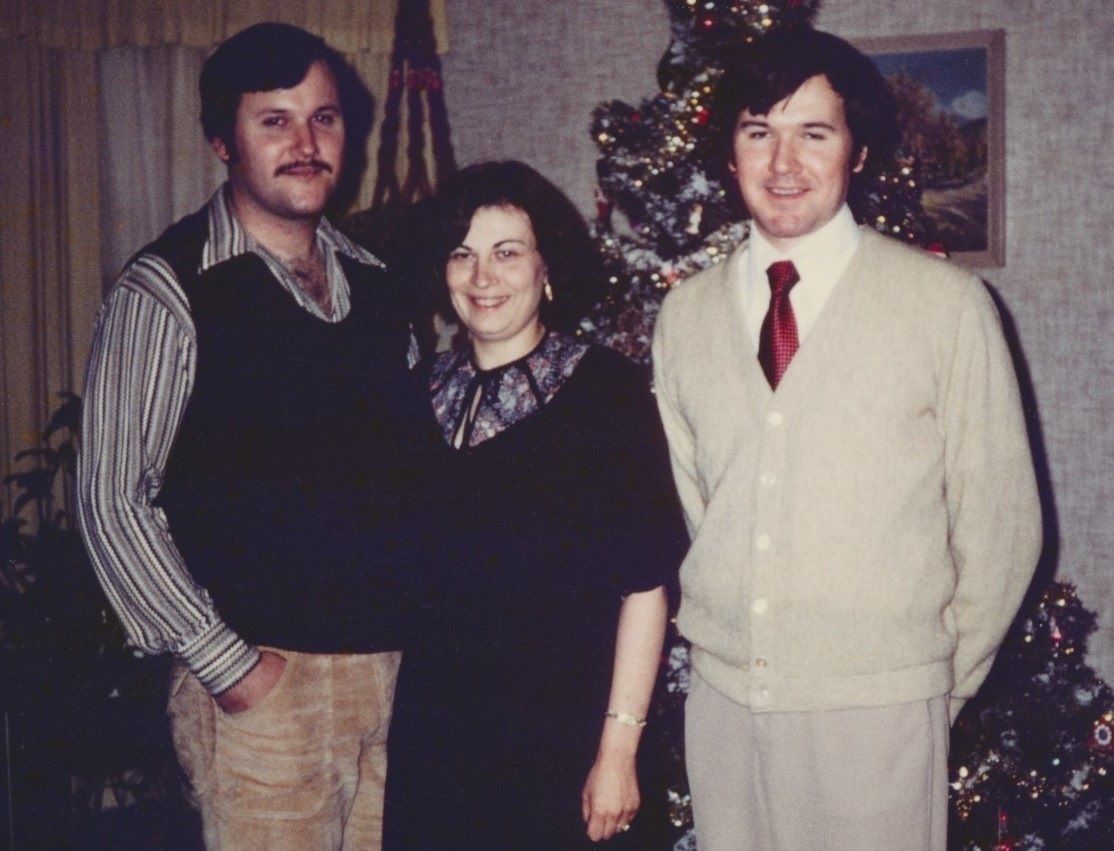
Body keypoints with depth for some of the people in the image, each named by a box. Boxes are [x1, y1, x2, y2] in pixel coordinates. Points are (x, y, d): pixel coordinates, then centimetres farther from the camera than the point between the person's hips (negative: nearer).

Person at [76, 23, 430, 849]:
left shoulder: (372, 279, 11)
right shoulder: (167, 291, -8)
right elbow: (112, 503, -10)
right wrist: (225, 664, -11)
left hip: (397, 667, 6)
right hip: (263, 680, -5)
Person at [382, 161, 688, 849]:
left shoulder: (605, 388, -9)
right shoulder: (422, 390, 6)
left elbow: (644, 585, -12)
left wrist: (618, 748, -15)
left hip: (555, 739, -4)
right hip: (427, 731, 4)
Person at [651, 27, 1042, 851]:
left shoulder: (948, 304, -6)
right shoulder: (685, 314, 5)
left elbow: (999, 520, -2)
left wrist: (942, 684, 4)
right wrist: (713, 637, 9)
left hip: (876, 710, -3)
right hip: (721, 698, 3)